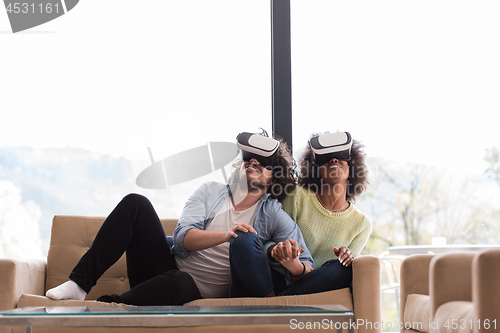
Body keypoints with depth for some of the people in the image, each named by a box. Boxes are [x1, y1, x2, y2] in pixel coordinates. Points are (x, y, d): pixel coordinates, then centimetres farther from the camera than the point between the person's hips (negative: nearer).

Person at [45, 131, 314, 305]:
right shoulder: (211, 192, 12)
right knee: (135, 203, -17)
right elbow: (182, 237, -4)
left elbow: (307, 267, -5)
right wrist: (225, 235, -24)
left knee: (177, 283, -42)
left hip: (193, 291, -3)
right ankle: (80, 283, -22)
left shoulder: (274, 216, 5)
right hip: (166, 266, 4)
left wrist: (294, 265, -31)